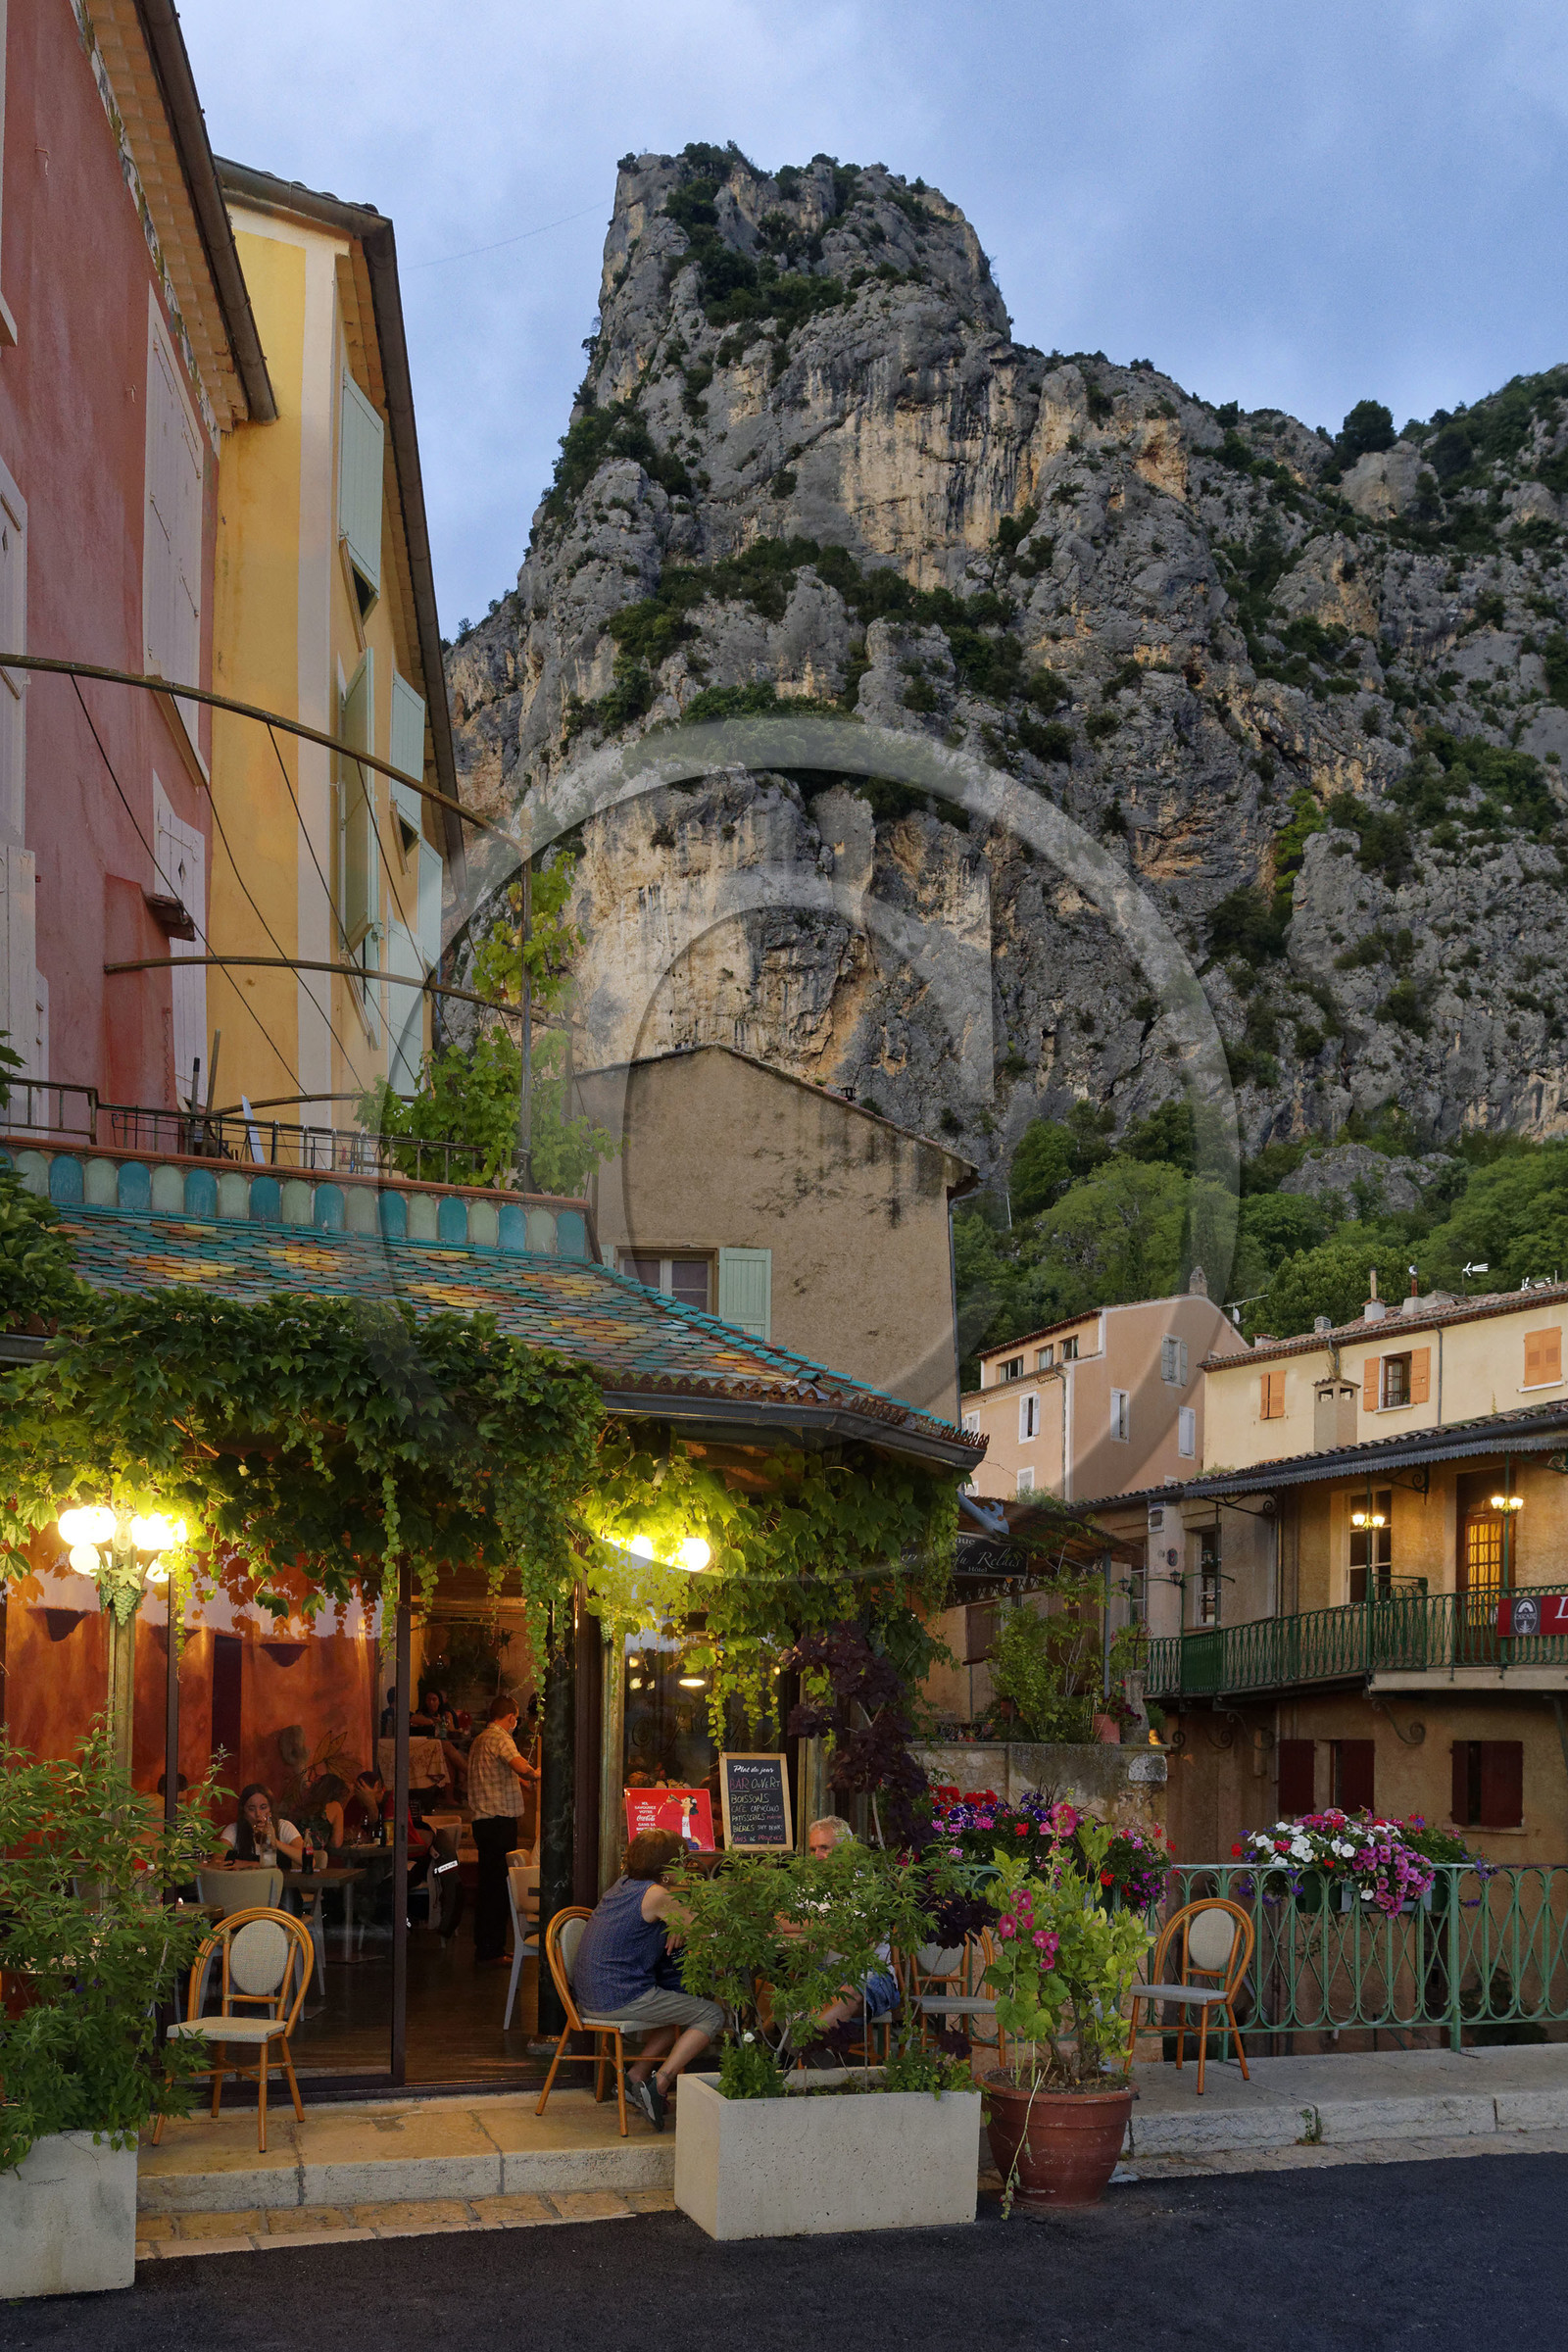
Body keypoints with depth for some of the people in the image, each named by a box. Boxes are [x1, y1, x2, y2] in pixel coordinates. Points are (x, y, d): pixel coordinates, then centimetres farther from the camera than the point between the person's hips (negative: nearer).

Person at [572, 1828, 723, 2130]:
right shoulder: (656, 1895, -14)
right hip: (621, 1998, -9)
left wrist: (675, 1924, 8)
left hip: (591, 1997, 9)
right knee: (712, 2015, -3)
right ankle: (659, 2085, -9)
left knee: (683, 2007, 25)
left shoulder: (624, 1883, 13)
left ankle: (635, 2076, 20)